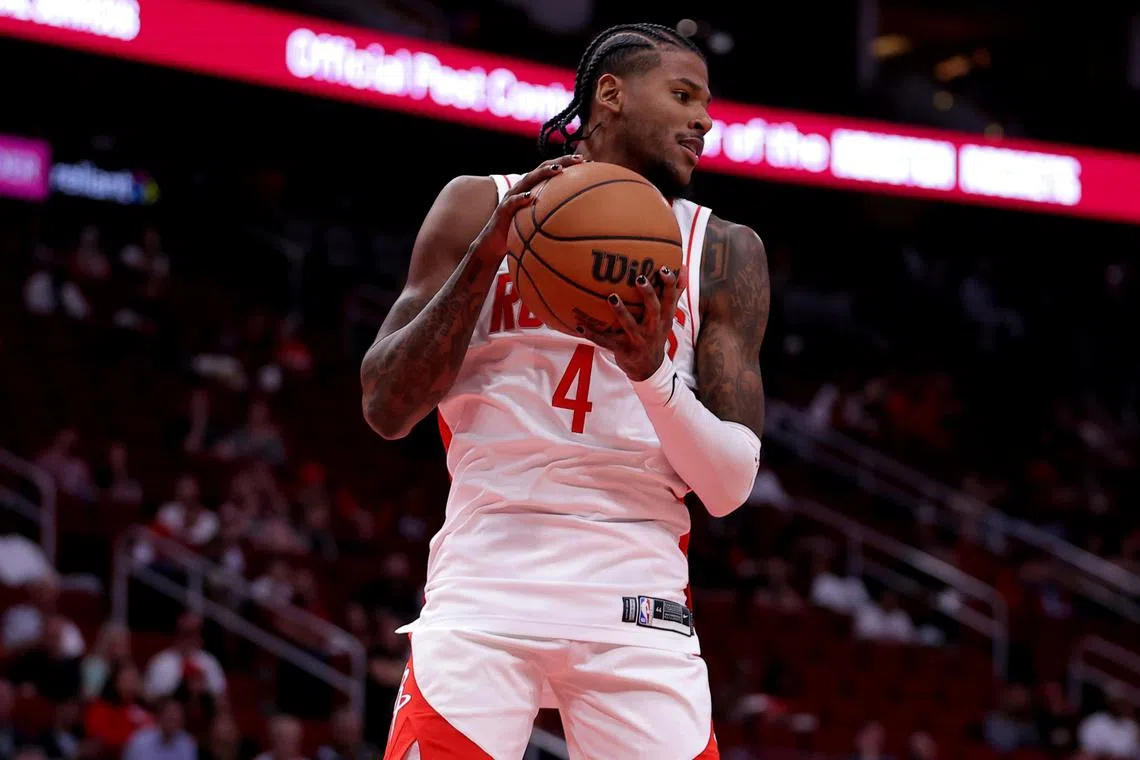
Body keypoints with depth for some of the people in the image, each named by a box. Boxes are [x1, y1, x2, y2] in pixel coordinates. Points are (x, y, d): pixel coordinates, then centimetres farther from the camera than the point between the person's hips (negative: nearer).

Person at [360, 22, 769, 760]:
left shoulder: (724, 254, 8)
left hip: (636, 599, 1)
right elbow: (386, 409, 0)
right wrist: (487, 255, -10)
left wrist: (652, 373, -16)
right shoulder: (483, 208, 7)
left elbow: (730, 486, 2)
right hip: (486, 581, -1)